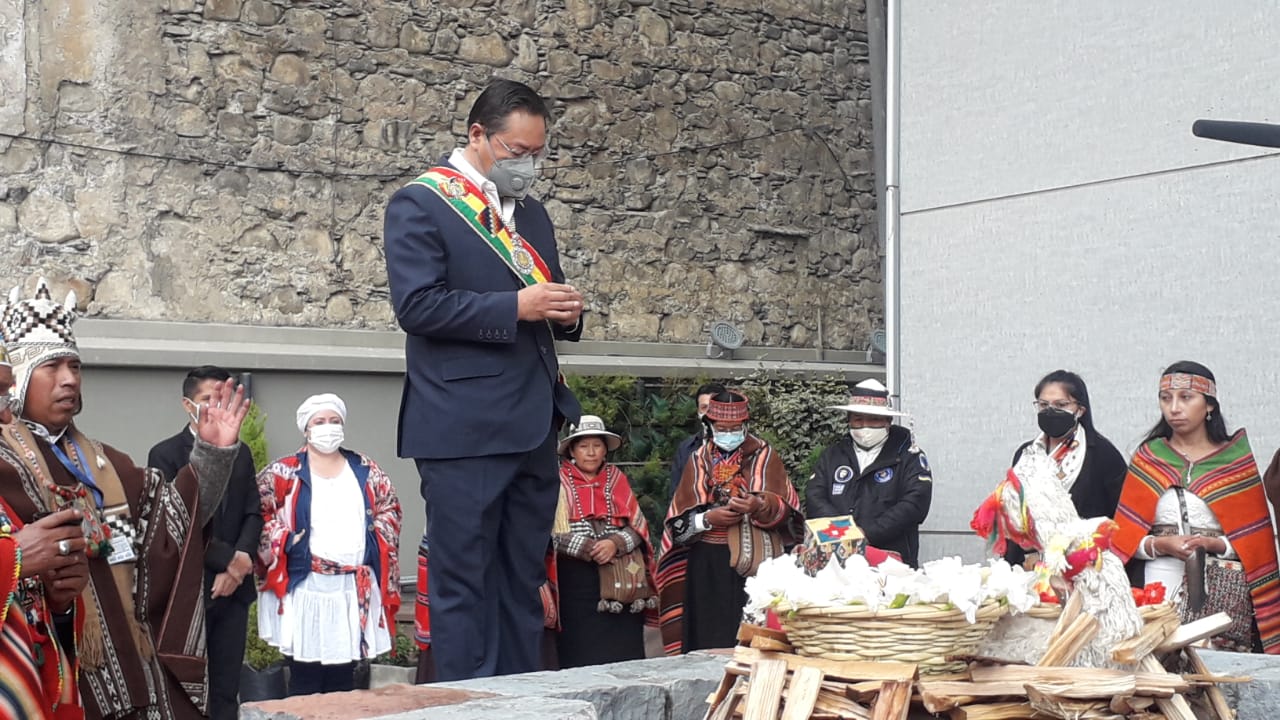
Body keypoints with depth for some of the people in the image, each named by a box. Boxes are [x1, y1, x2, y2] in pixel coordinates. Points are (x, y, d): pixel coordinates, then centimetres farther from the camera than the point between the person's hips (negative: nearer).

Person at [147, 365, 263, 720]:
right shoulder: (166, 454, -3)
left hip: (233, 587, 4)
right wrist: (228, 558, -12)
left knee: (226, 689, 6)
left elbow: (253, 514, 9)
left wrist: (238, 565, -8)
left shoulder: (241, 453, 14)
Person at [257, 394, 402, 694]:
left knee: (344, 676, 8)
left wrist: (376, 537, 2)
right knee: (305, 675, -2)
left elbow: (389, 508, 16)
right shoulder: (283, 473, 1)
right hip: (304, 587, -3)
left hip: (355, 588, 3)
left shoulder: (366, 471, 11)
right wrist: (285, 540, -9)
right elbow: (258, 512, 0)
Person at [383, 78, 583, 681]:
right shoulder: (420, 204, -3)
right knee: (464, 583, -1)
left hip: (533, 425, 7)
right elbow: (416, 305, -13)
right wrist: (515, 307, -19)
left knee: (524, 580, 11)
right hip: (464, 428, -7)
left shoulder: (531, 212, 19)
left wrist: (564, 314, 2)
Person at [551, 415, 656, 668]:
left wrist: (615, 544, -11)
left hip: (621, 582, 3)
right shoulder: (560, 483, 3)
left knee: (623, 652, -2)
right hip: (577, 580, -3)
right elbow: (553, 533, -5)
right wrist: (589, 549, -15)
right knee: (581, 655, -6)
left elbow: (639, 526, 8)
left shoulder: (617, 479, 13)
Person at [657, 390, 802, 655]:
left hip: (758, 562, -1)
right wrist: (708, 518, -11)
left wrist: (760, 506, -20)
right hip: (709, 567, 1)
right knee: (711, 640, -3)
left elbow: (788, 508, -1)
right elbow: (678, 522, 8)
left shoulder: (764, 456, 8)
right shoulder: (699, 460, 12)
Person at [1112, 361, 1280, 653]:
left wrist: (1215, 545, -12)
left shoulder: (1237, 460, 8)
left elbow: (1253, 541, 5)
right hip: (1159, 591, 1)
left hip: (1223, 597, 0)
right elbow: (1125, 538, 6)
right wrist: (1160, 545, -11)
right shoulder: (1148, 458, 10)